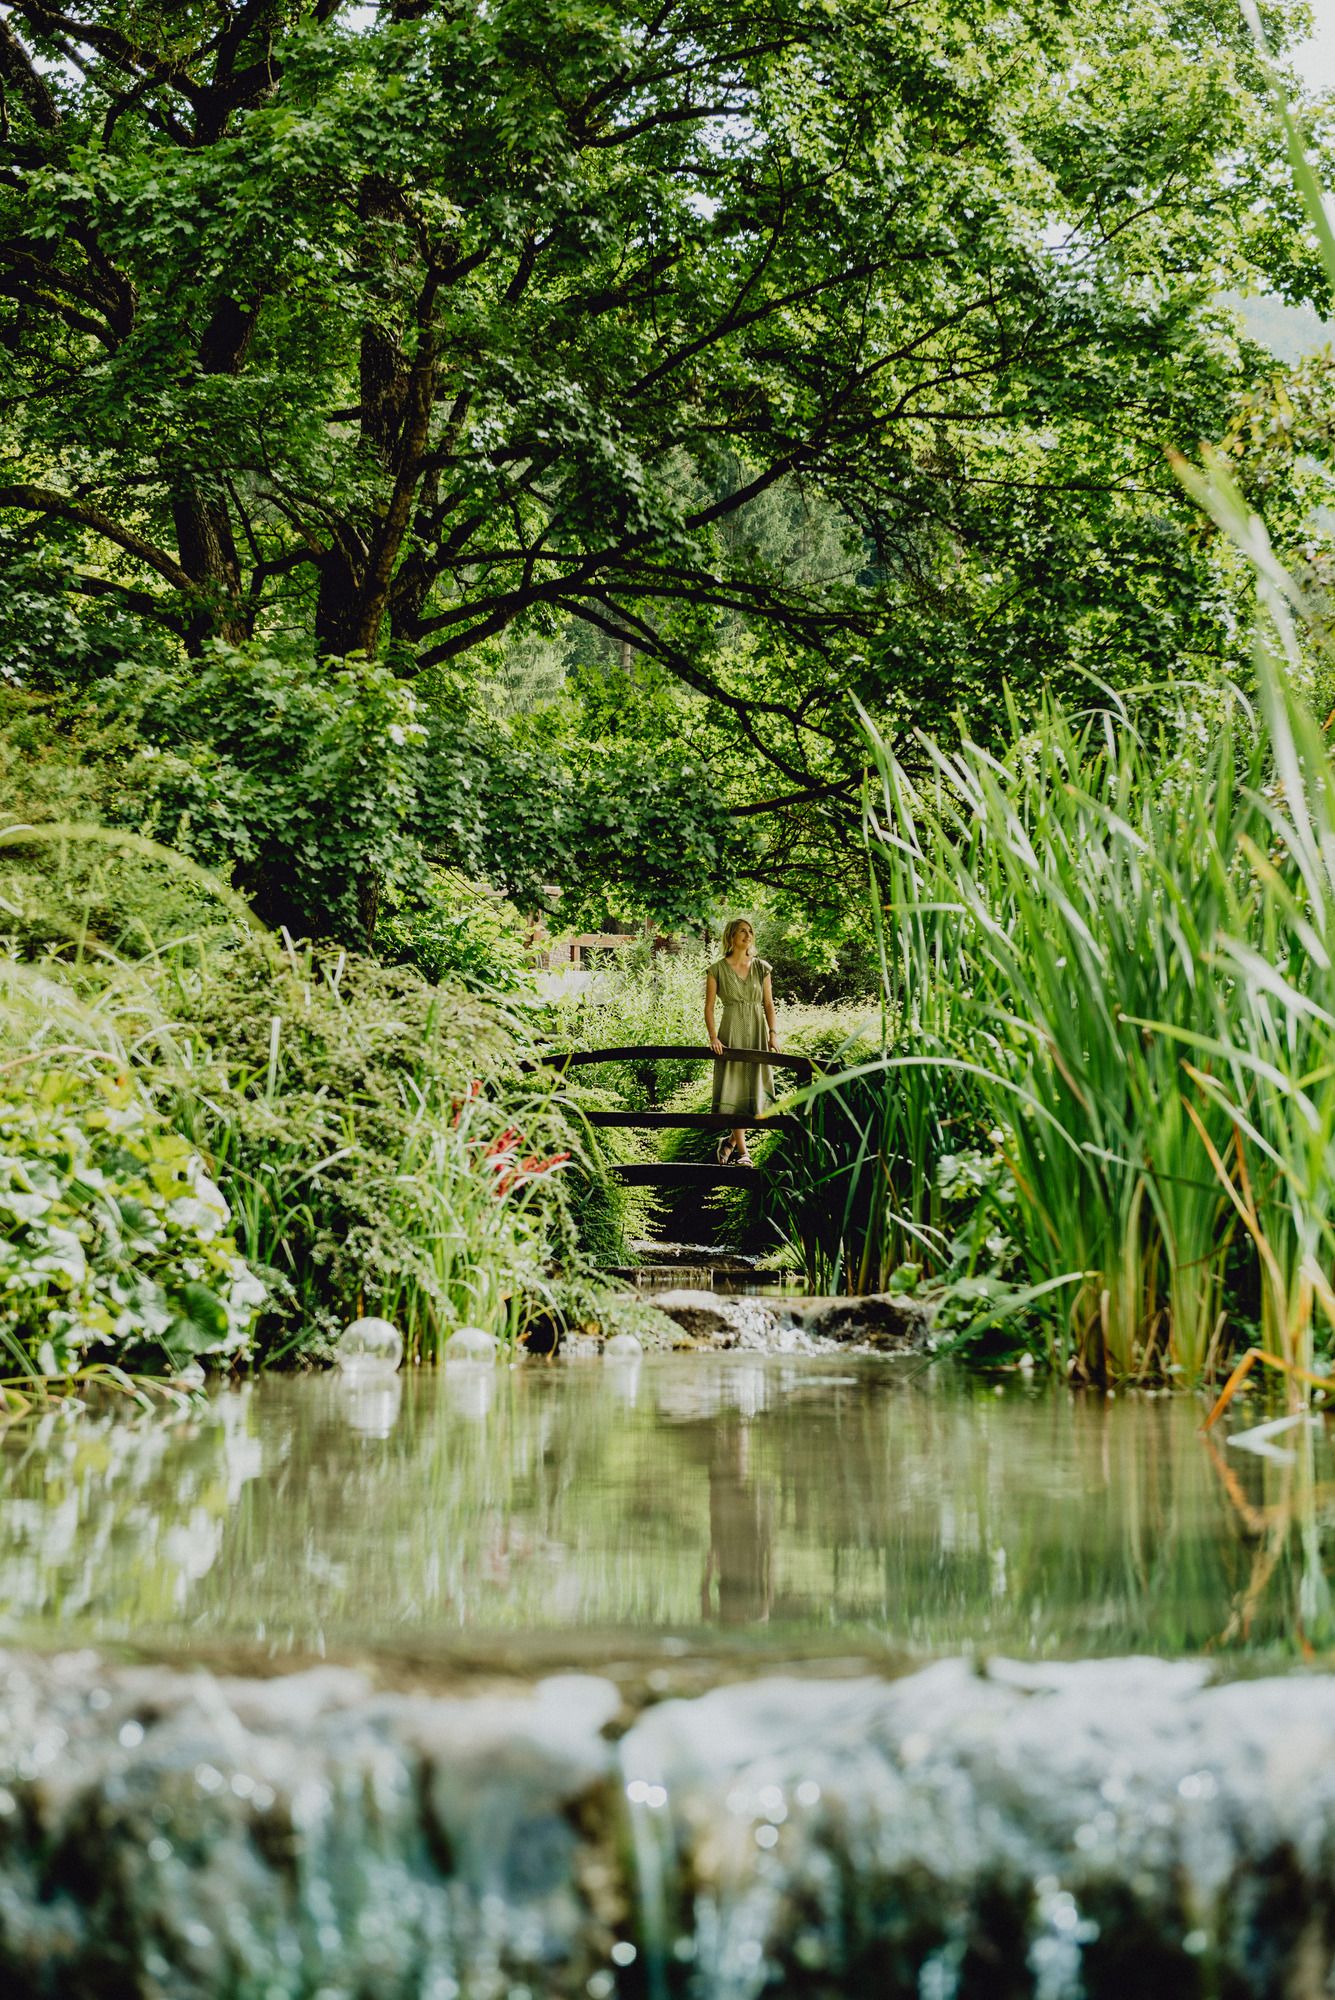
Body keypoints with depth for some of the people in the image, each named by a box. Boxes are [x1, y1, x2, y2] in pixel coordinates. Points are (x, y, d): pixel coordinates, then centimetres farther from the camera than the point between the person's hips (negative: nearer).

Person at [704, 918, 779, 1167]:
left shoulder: (761, 968, 9)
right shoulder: (717, 969, 0)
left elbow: (769, 1005, 8)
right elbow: (708, 1007, -1)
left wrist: (773, 1034, -5)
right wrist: (713, 1037, -14)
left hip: (757, 1033, 3)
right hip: (731, 1033, -3)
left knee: (753, 1089, 2)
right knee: (734, 1089, -7)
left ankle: (730, 1141, 20)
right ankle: (742, 1151, -5)